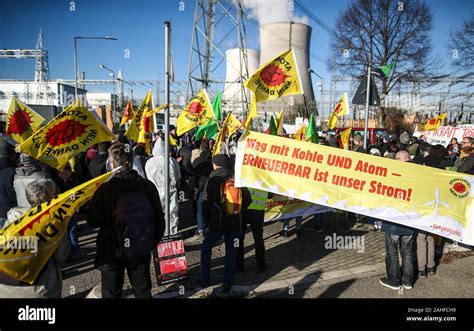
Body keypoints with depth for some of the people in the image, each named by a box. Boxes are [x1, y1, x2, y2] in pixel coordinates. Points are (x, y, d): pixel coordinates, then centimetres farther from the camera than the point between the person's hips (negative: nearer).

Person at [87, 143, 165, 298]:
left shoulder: (105, 189, -18)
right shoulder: (148, 186, -8)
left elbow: (92, 221, -11)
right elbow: (159, 219, -1)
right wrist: (153, 242, 12)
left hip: (112, 250, -2)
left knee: (112, 293, 16)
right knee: (143, 291, 18)